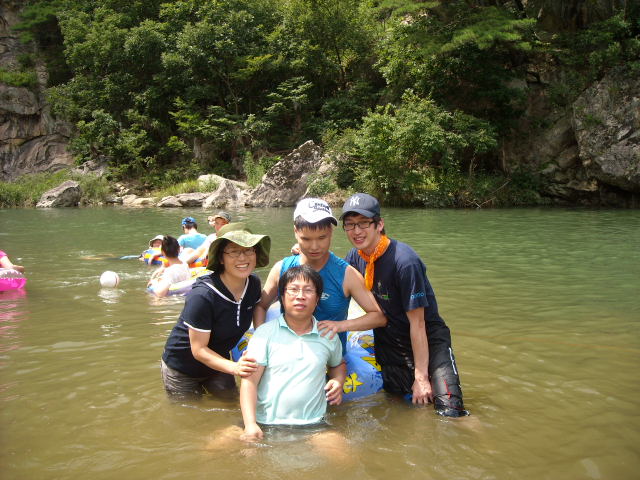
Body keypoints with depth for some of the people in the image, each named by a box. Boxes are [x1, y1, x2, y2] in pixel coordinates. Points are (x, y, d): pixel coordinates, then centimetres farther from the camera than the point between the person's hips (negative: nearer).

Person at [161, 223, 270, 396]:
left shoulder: (254, 284, -13)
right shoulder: (202, 295, -33)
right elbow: (199, 350, -27)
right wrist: (235, 368, -41)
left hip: (218, 361, 6)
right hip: (182, 368, -5)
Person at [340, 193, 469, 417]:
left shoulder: (404, 261, -25)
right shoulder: (356, 257, -4)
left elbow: (417, 323, -21)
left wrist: (421, 377, -18)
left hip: (427, 342, -6)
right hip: (388, 345, 6)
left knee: (450, 412, -15)